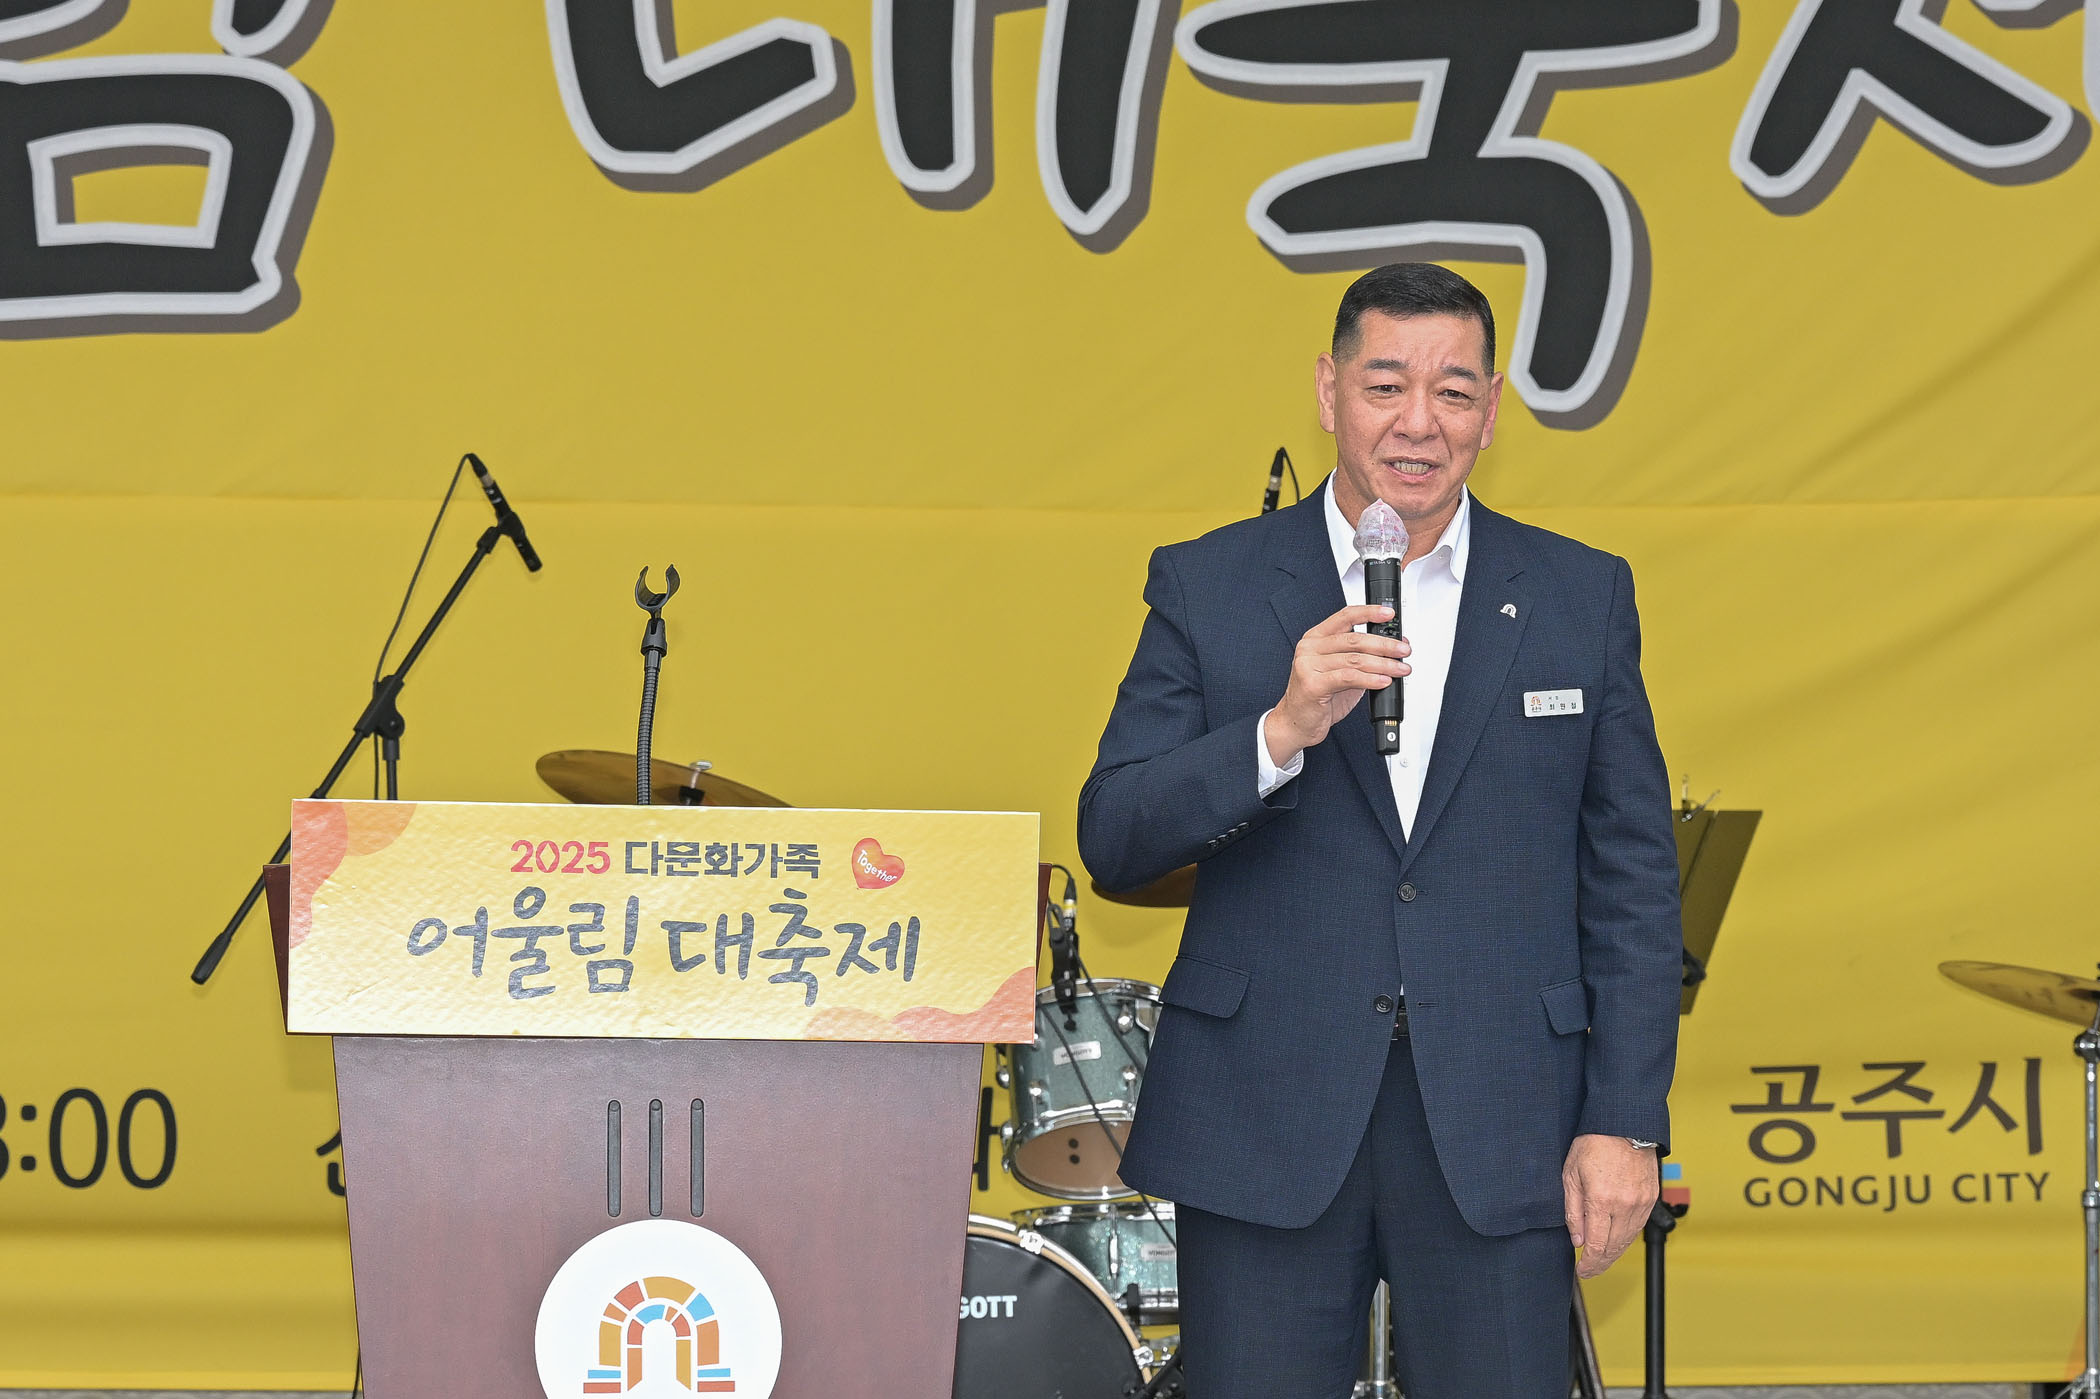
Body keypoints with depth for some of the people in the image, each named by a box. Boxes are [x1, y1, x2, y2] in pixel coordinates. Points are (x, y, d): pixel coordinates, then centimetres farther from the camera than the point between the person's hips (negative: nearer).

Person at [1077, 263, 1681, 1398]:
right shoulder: (1208, 587, 5)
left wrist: (1624, 1124, 0)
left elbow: (1633, 884, 7)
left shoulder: (1580, 599, 8)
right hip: (1263, 1132, 0)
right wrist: (1280, 732, -17)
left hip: (1500, 1133, 1)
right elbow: (1113, 844, -2)